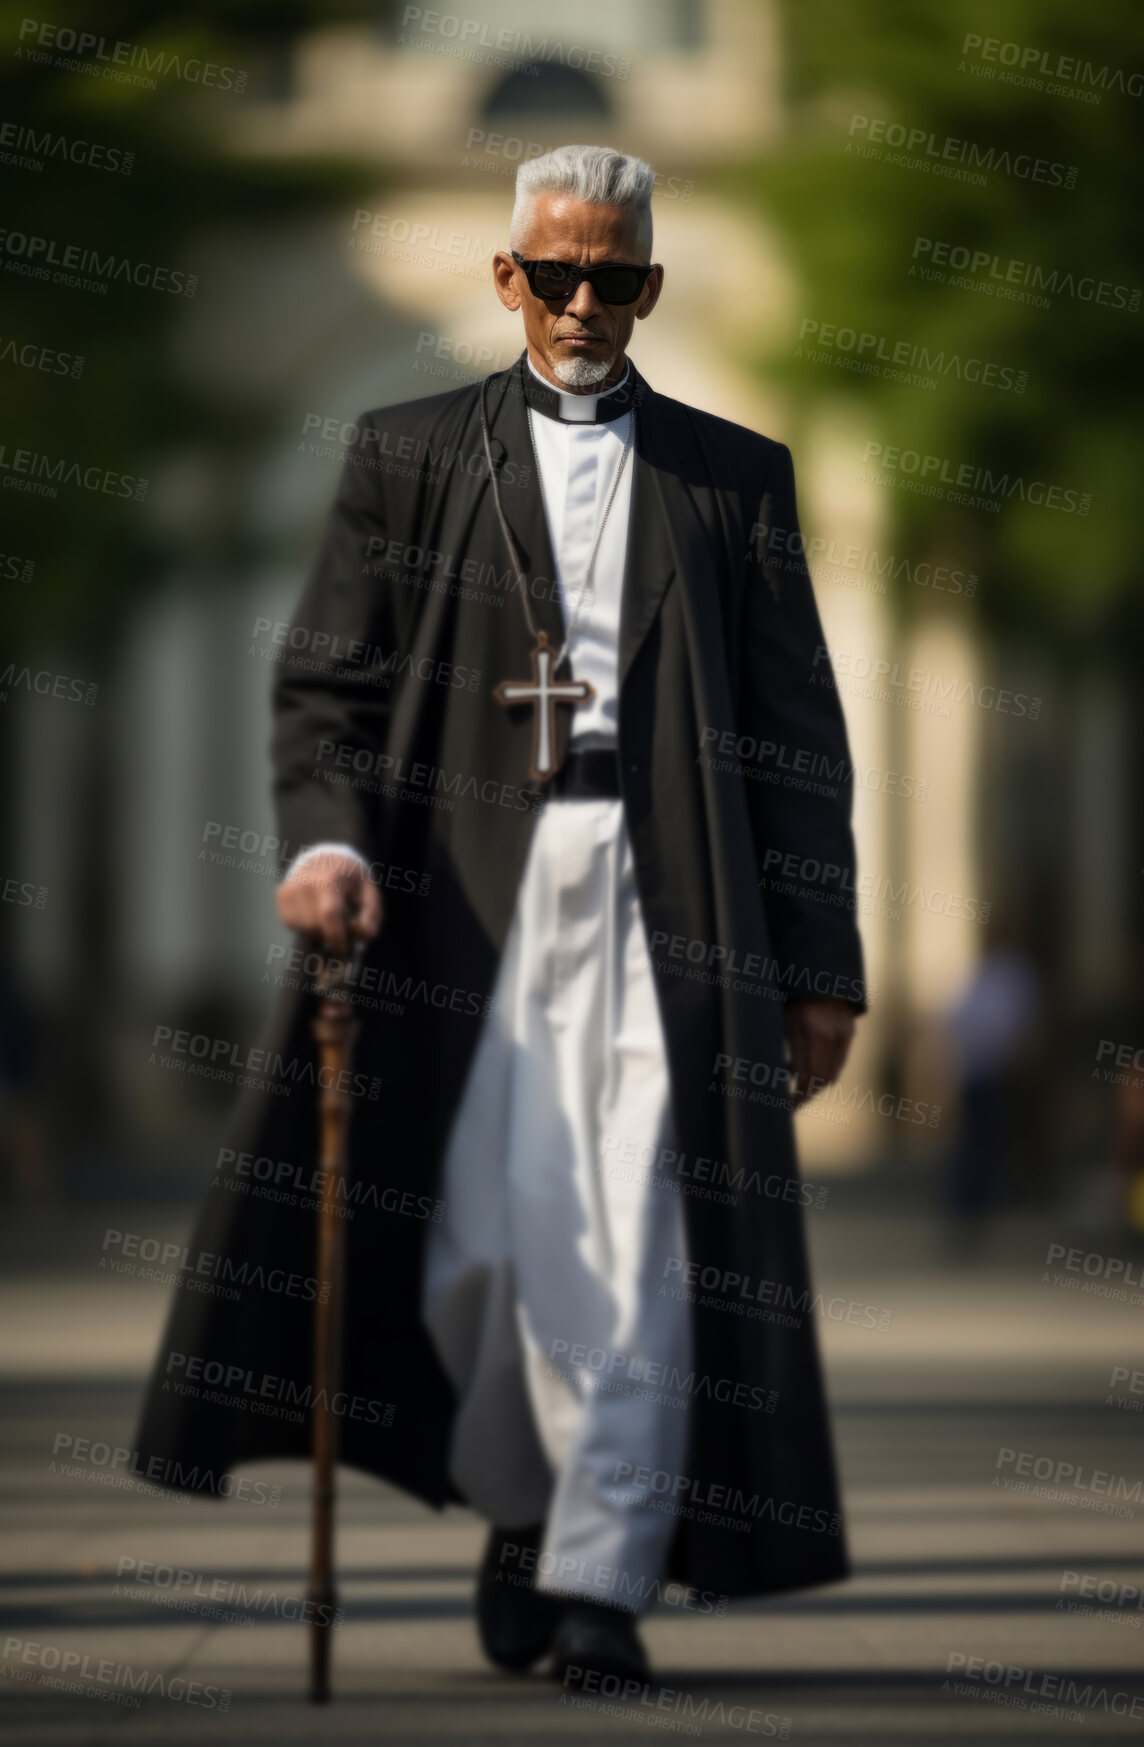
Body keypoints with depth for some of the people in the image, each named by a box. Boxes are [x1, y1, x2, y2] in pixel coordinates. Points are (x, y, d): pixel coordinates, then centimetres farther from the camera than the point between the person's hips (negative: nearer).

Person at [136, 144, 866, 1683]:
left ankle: (602, 1579, -7)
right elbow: (328, 679, 6)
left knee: (640, 1237, -10)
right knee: (479, 1232, -3)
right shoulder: (411, 456, 13)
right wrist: (327, 839, -13)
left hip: (666, 893, 0)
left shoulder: (735, 478, 14)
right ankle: (518, 1507, 21)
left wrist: (822, 965, 7)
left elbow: (798, 736, 13)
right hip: (472, 888, 0)